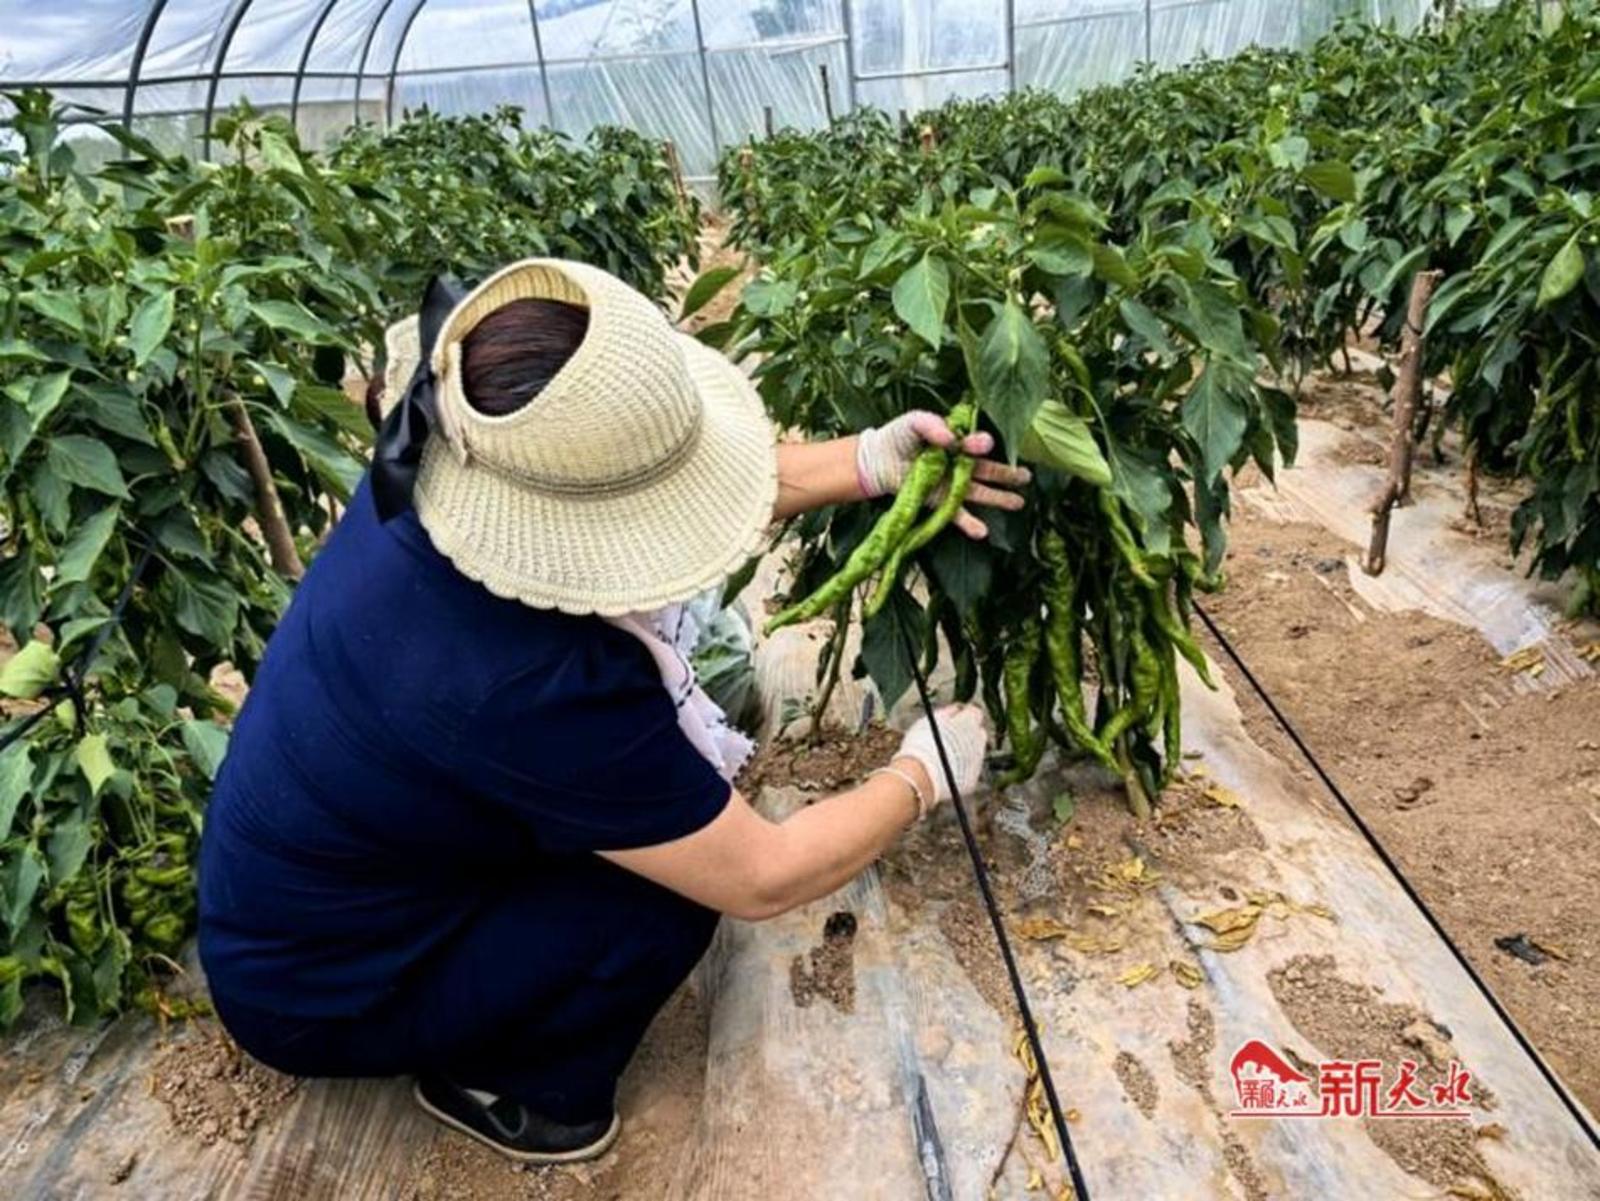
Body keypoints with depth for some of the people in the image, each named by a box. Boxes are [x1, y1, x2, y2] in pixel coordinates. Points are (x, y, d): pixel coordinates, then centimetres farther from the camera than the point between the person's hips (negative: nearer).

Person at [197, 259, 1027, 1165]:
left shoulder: (448, 465, -19)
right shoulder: (521, 688, -41)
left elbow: (690, 476, -2)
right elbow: (761, 878, -27)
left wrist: (874, 462, -12)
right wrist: (922, 777, -11)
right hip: (322, 995, -7)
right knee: (672, 883, -16)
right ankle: (497, 1084, 10)